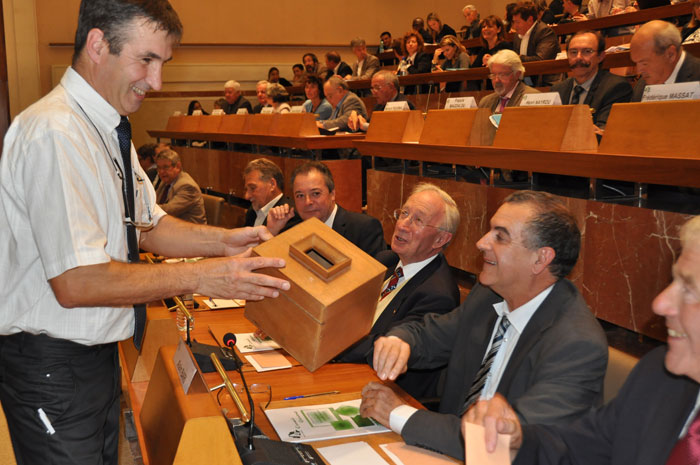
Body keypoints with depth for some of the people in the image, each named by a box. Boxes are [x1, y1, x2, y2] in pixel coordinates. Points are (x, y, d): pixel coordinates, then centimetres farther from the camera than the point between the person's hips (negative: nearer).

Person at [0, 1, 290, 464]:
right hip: (52, 363, -9)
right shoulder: (55, 134, -25)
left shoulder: (109, 128, 6)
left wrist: (221, 240, -4)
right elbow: (75, 283, -29)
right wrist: (200, 277, -25)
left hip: (97, 351, 9)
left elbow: (146, 226, 13)